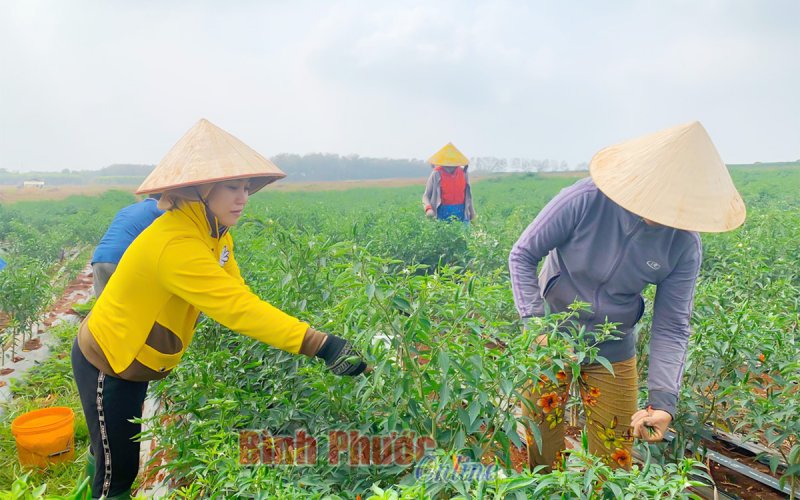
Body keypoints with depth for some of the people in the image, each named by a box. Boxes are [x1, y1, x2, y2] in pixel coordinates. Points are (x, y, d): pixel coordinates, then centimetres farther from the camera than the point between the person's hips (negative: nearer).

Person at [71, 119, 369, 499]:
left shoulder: (213, 232, -6)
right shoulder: (175, 245, -36)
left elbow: (236, 293, -9)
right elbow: (237, 306, -45)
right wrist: (322, 345, -50)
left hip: (134, 357, 8)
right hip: (105, 364, -8)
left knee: (117, 456, 26)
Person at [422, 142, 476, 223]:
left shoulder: (463, 173, 6)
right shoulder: (436, 174, -4)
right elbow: (426, 196, -5)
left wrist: (471, 210, 22)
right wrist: (428, 209, -23)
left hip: (461, 213, 3)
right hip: (444, 213, -3)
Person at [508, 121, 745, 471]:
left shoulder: (684, 245, -15)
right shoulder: (585, 201, -25)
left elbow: (672, 327, -10)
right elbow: (522, 256, -16)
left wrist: (663, 400, -22)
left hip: (613, 352, 2)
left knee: (615, 463, 13)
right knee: (543, 457, 11)